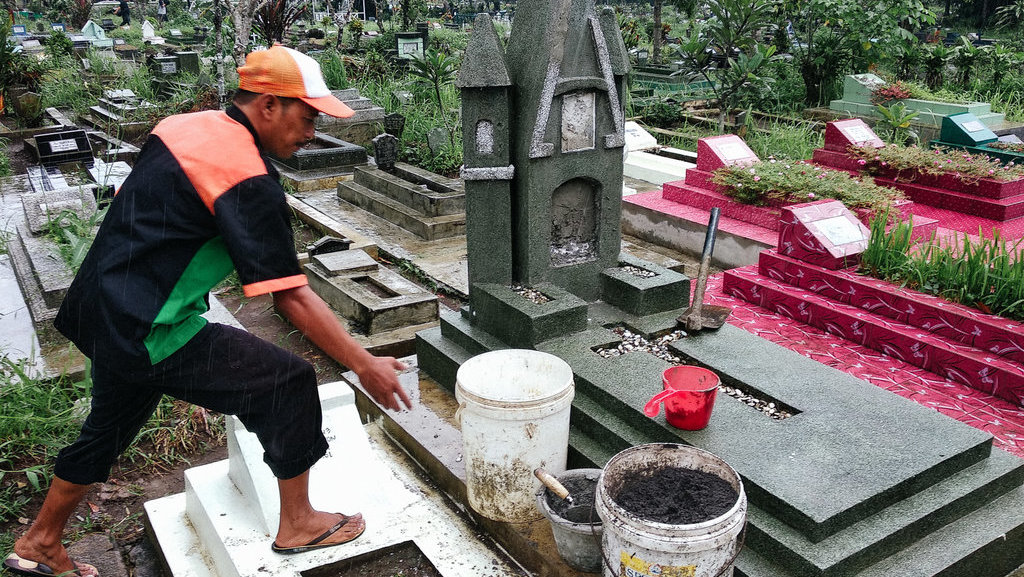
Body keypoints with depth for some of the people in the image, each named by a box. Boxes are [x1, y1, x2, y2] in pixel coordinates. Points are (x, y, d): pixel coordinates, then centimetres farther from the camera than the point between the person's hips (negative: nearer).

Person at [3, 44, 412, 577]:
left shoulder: (185, 126, 7)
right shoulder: (249, 181, -21)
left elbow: (128, 206, 19)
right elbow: (291, 297, -22)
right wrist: (365, 366, -15)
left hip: (100, 309, 10)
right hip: (148, 333, -10)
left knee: (109, 426, 27)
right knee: (288, 383, -4)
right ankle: (297, 524, 11)